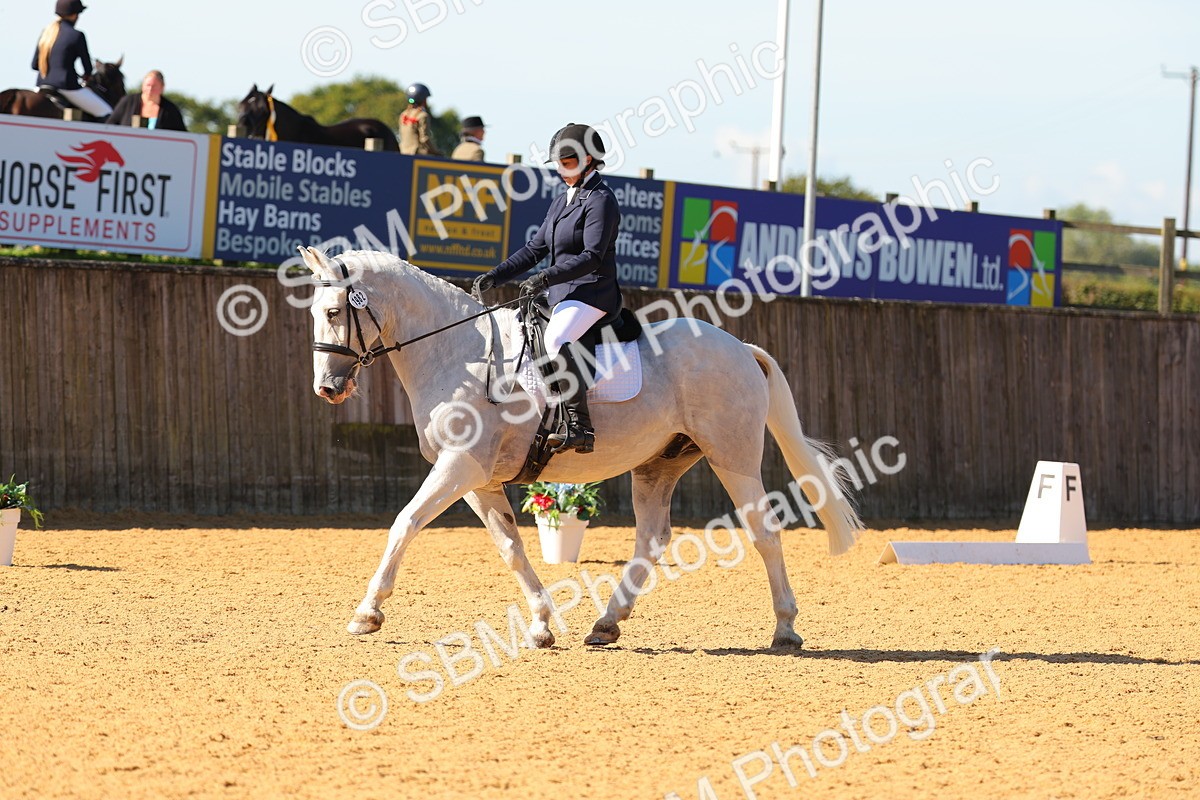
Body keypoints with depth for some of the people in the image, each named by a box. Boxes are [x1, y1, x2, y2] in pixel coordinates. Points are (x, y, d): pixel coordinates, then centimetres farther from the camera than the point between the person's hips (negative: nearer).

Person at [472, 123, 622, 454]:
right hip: (561, 295, 11)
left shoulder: (600, 200, -9)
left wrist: (545, 278, -29)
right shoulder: (561, 202, 19)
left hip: (592, 294, -11)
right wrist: (494, 276, 7)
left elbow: (591, 256, -20)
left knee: (555, 341, -35)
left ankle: (580, 427, -39)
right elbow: (535, 249, 19)